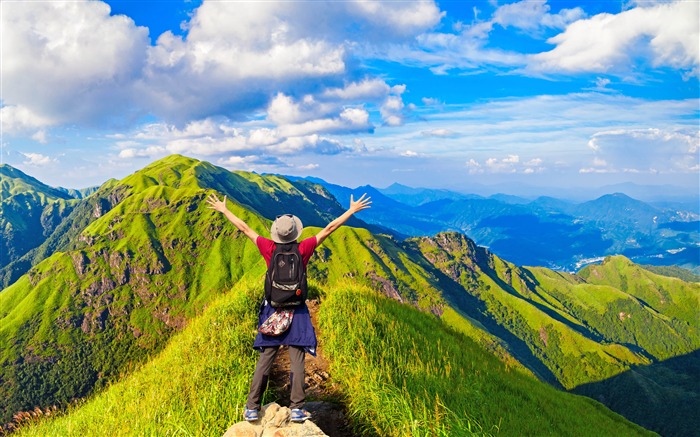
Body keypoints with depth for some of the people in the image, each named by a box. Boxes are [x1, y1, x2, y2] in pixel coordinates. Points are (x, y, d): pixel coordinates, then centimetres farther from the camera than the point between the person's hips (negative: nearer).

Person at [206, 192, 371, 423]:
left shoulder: (269, 249, -6)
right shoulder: (303, 249, -9)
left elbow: (244, 228, 4)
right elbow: (329, 229, -3)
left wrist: (224, 210, 14)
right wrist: (352, 210, 4)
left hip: (272, 310, 2)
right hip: (297, 312, -2)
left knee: (264, 361, 6)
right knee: (297, 361, 2)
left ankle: (252, 409, 9)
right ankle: (297, 409, 3)